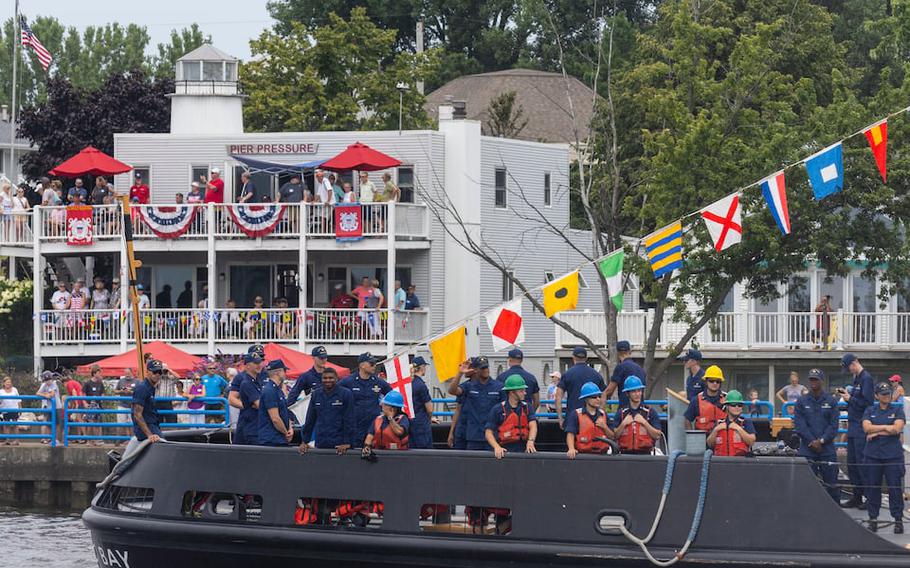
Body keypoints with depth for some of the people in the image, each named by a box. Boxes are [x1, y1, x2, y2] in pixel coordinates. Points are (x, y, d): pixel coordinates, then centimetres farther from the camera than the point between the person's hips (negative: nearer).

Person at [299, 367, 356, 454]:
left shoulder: (346, 394, -2)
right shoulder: (316, 394, 11)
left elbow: (350, 421, -5)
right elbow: (309, 420, 14)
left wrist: (347, 443, -12)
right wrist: (304, 441, 9)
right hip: (320, 445, 4)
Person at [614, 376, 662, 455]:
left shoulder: (651, 412, 6)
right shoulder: (621, 413, 10)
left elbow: (657, 436, -1)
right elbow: (614, 436, 6)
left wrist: (644, 422, -9)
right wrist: (623, 424, -8)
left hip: (645, 453, -2)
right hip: (626, 453, 2)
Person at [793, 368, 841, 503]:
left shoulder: (831, 401, 7)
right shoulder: (801, 401, 7)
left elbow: (834, 425, 1)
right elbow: (799, 425, -1)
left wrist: (821, 441, -11)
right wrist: (812, 442, -11)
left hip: (827, 449, 0)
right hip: (807, 450, 0)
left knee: (831, 483, -1)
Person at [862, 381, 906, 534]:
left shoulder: (897, 411, 7)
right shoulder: (870, 411, 12)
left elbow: (897, 428, -9)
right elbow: (866, 427, -4)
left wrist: (876, 432, -7)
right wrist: (886, 427, -10)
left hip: (893, 454, -2)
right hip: (873, 455, 2)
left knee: (895, 487, -4)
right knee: (872, 487, 3)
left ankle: (898, 520, 0)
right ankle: (873, 519, 11)